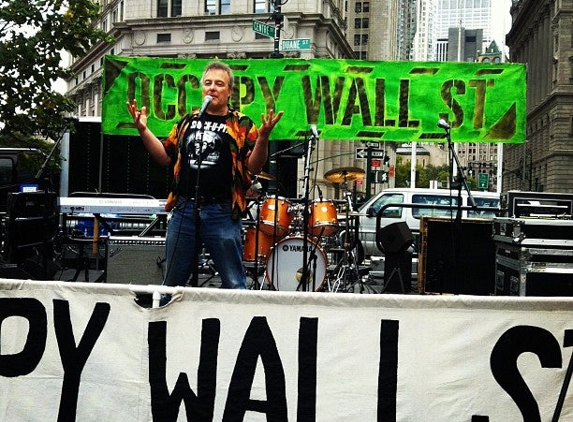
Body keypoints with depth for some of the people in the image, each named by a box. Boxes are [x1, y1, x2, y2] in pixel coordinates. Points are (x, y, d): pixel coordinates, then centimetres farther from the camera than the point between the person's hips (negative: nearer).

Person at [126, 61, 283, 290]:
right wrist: (144, 130, 7)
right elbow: (166, 157, 18)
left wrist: (263, 137, -21)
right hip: (184, 209, 4)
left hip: (222, 212, -4)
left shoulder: (241, 125, 1)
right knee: (172, 282, 15)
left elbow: (253, 167, -5)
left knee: (234, 284, 1)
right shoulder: (188, 121, 14)